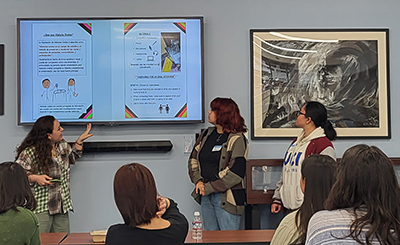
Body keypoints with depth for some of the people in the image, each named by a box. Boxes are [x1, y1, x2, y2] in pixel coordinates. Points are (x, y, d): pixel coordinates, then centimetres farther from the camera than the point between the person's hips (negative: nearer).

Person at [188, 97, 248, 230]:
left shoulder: (237, 139, -10)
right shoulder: (206, 134, 11)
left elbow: (236, 173, -16)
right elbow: (193, 159, 15)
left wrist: (209, 188, -14)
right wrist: (198, 180, -2)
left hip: (225, 198, -6)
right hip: (206, 196, 6)